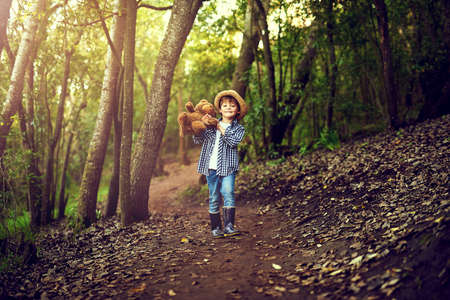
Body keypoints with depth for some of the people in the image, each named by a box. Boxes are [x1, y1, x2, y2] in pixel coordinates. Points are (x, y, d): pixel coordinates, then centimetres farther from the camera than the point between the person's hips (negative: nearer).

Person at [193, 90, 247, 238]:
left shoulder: (239, 128, 6)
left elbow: (234, 142, -14)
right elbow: (197, 140, 3)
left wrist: (221, 128, -11)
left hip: (228, 167, -2)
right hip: (211, 167, 2)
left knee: (228, 193, -19)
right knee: (214, 198, 7)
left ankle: (229, 226, -18)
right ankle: (215, 228, 17)